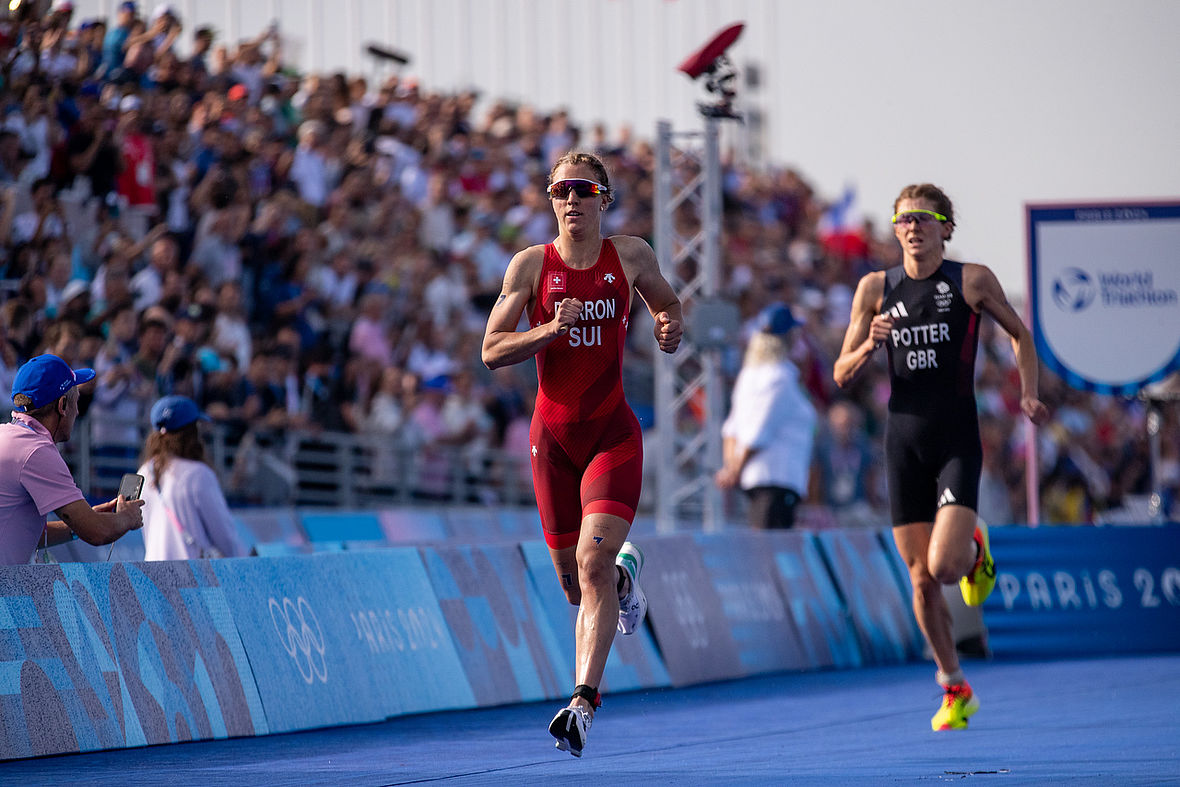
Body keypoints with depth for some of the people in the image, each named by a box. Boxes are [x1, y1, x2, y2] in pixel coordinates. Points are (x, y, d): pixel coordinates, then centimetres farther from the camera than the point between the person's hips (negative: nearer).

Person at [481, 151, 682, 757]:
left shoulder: (631, 255, 0)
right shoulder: (531, 264, -2)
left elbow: (667, 302, 20)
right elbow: (492, 350, -5)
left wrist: (670, 327, -3)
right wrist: (550, 330, -21)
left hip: (613, 433, -2)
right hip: (553, 434, 2)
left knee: (593, 561, -20)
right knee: (574, 583, 9)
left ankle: (583, 702, -23)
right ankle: (625, 575, 46)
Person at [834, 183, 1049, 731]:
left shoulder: (972, 280, -1)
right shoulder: (875, 288, 4)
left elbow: (1019, 333, 15)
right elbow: (842, 375, 6)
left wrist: (1028, 393, 2)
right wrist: (871, 345, -14)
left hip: (957, 439, -3)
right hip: (904, 443, 3)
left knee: (944, 566, -19)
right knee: (921, 579, 3)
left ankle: (975, 550, 18)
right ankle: (954, 691, 20)